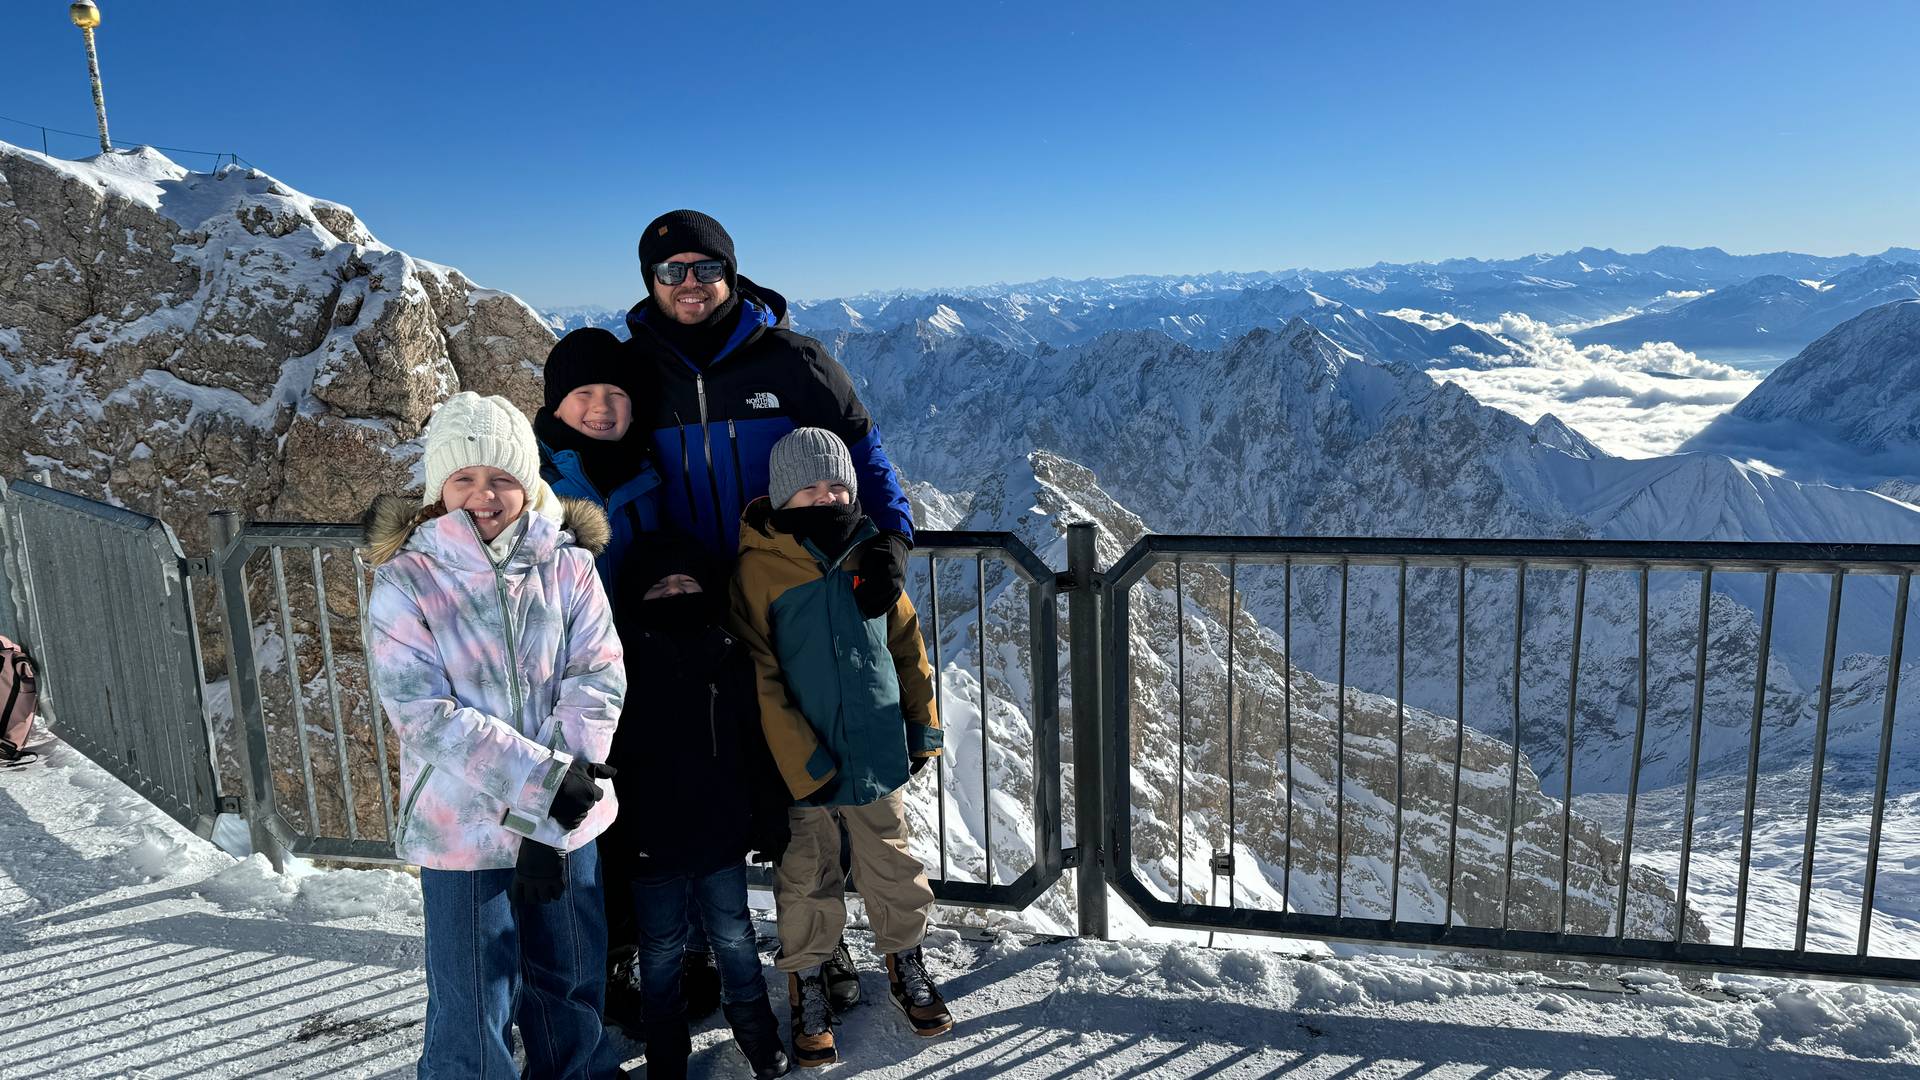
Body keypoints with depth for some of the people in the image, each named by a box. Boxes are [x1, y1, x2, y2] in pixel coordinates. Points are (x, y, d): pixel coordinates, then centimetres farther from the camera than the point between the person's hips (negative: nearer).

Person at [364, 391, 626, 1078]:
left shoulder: (567, 564, -3)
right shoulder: (404, 583, -8)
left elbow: (599, 678, -8)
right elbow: (423, 713, -16)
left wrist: (557, 804, -16)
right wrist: (544, 777, -23)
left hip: (567, 821, 3)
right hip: (463, 828, -3)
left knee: (571, 984, 19)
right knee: (473, 1011, 7)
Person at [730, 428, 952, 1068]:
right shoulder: (760, 567, -11)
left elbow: (907, 644, 8)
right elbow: (761, 680, -13)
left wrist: (923, 728, 8)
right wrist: (802, 765, -16)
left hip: (878, 753, 3)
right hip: (803, 765, -3)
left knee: (893, 868, 16)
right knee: (808, 883, 12)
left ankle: (906, 964, 39)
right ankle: (806, 988, 33)